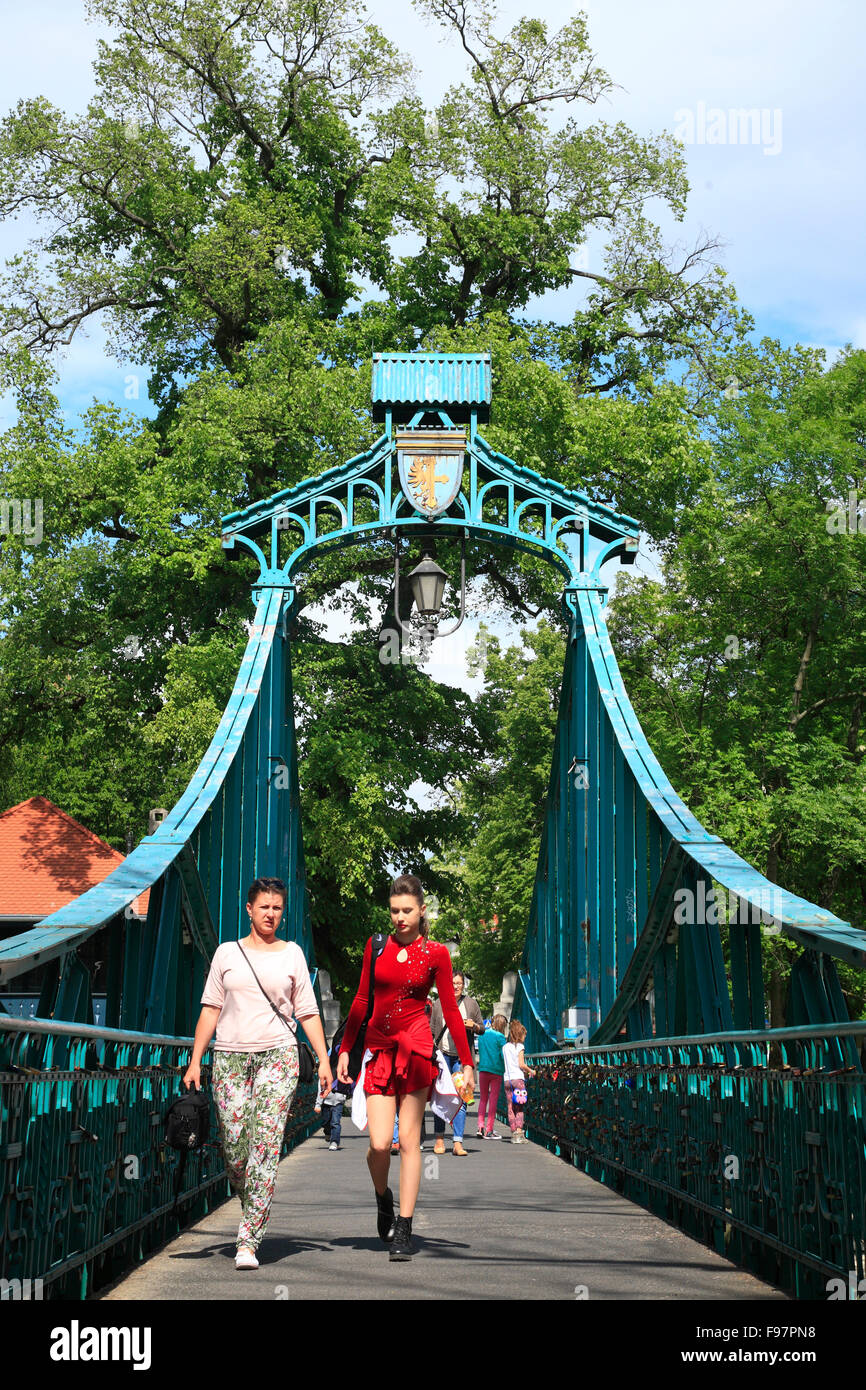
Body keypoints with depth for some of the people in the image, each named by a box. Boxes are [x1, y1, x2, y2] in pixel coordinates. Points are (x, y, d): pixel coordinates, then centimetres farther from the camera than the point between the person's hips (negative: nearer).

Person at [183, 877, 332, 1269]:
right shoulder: (227, 953, 10)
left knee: (266, 1146, -10)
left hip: (277, 1055, -1)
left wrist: (324, 1059, 2)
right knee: (234, 1145, -2)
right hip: (230, 1056, 1)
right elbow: (211, 1009, 9)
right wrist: (196, 1060, 3)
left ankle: (249, 1242, -8)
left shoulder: (292, 953, 9)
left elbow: (307, 1012, 10)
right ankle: (252, 1213, 27)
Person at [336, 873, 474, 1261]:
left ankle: (404, 1230, 6)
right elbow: (361, 1001, 14)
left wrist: (467, 1062, 2)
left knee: (409, 1140, -3)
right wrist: (345, 1049, 12)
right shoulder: (376, 946, 8)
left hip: (415, 1047, -2)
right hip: (378, 1049, 2)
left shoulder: (435, 953, 2)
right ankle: (383, 1198, 25)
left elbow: (450, 1009, 4)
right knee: (379, 1144, -6)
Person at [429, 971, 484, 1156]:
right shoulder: (438, 1004, 9)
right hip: (442, 1055, 0)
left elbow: (482, 1028, 13)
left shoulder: (471, 1003, 8)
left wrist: (474, 1026, -9)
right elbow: (432, 1030, 12)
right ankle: (439, 1139, 14)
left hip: (462, 1056, 0)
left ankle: (458, 1143, -8)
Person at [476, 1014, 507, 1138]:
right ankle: (489, 1130, 2)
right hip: (496, 1070, -4)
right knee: (493, 1099, 2)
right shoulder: (500, 1037, -9)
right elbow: (504, 1055, -11)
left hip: (482, 1069, 4)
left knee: (483, 1099, 14)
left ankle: (480, 1126, 0)